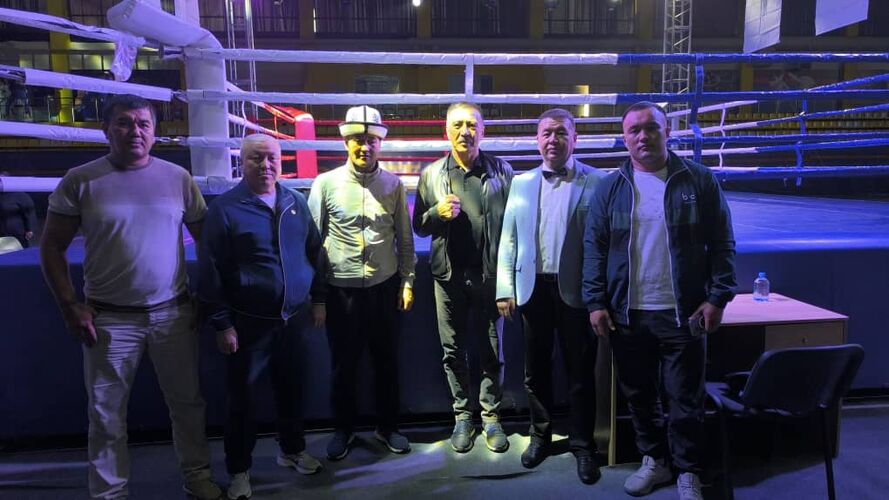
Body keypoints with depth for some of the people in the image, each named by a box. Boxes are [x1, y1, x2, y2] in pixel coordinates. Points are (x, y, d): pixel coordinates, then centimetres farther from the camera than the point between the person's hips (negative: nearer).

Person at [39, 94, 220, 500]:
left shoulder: (177, 177, 2)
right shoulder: (80, 180, -2)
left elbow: (205, 237, 10)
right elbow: (52, 247, 1)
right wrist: (70, 307, -5)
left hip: (173, 313, 1)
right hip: (109, 318, -1)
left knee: (187, 402, 12)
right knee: (106, 414, 10)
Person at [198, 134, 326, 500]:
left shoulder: (296, 203, 5)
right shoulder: (224, 209, -9)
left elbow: (314, 252, 13)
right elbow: (210, 271, -9)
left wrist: (318, 299, 11)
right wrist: (222, 324, -10)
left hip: (293, 318, 4)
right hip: (249, 322, -4)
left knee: (291, 388, 18)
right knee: (242, 396, 8)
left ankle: (292, 450, 38)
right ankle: (239, 469, 26)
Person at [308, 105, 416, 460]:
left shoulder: (393, 184, 2)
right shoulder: (326, 183, -3)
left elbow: (405, 239, 7)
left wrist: (408, 281, 3)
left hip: (386, 287, 2)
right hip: (342, 289, -1)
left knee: (387, 361, 13)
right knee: (344, 363, 12)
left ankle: (388, 426, 32)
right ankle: (343, 428, 32)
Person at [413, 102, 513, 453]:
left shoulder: (502, 171, 2)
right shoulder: (431, 174, 5)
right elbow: (419, 226, 9)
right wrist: (436, 213, -13)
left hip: (489, 275, -1)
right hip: (449, 276, 1)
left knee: (492, 351, 9)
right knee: (453, 351, 11)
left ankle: (491, 416, 26)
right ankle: (462, 415, 27)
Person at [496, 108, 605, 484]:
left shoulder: (596, 182, -2)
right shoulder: (521, 183, 8)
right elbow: (508, 239, 7)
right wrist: (505, 289, 2)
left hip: (575, 290, -3)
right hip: (532, 288, 3)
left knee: (580, 372, 8)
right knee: (535, 370, 14)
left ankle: (583, 445, 25)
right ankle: (540, 436, 33)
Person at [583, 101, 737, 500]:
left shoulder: (699, 181, 0)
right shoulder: (610, 188, 4)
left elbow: (721, 244, 0)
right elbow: (594, 248, 3)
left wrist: (717, 297, -7)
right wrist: (595, 302, -3)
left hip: (683, 313, -2)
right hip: (626, 314, 2)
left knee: (685, 399, 8)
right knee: (639, 395, 14)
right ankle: (654, 459, 33)